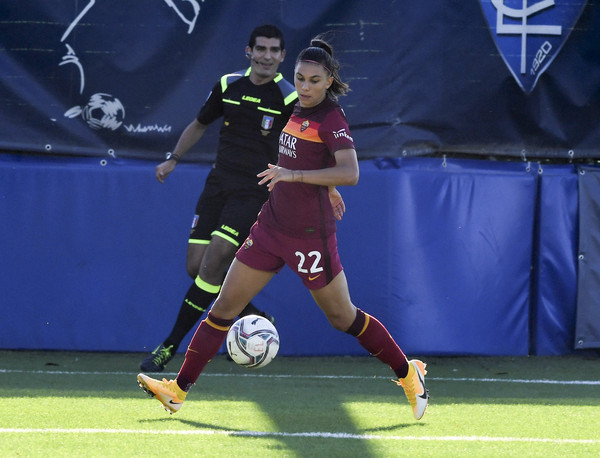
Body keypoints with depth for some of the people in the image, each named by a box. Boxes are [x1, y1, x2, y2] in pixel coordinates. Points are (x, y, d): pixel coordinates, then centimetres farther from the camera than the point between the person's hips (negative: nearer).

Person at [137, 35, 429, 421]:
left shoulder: (332, 119, -16)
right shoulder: (298, 110, 7)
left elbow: (350, 173, -31)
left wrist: (294, 174, -38)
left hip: (310, 236, -7)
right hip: (272, 226, 7)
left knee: (342, 317, 5)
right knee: (225, 306, 2)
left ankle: (408, 373, 24)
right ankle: (179, 390, 3)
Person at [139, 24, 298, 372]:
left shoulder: (289, 99, -6)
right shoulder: (228, 86, 6)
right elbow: (200, 124, 23)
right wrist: (173, 159, 19)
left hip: (254, 190, -5)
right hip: (219, 183, 5)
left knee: (214, 262, -16)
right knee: (197, 266, -2)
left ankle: (171, 346, -9)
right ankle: (256, 319, 19)